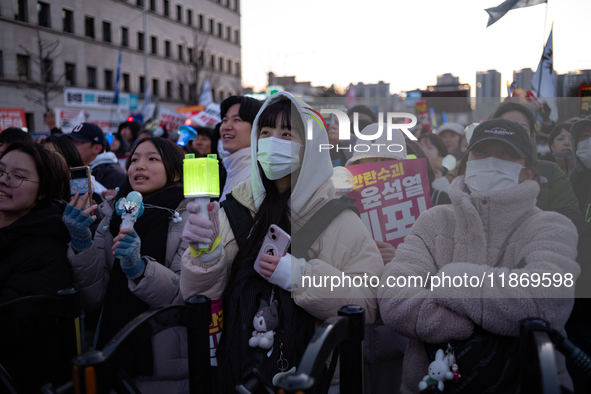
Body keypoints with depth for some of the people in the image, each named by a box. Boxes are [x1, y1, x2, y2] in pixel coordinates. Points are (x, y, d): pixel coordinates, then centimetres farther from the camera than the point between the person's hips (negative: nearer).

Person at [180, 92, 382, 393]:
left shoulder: (336, 214, 0)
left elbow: (369, 302, -7)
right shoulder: (237, 206, 8)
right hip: (236, 365, 3)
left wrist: (301, 276, -15)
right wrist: (205, 253, -14)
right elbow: (198, 295, 5)